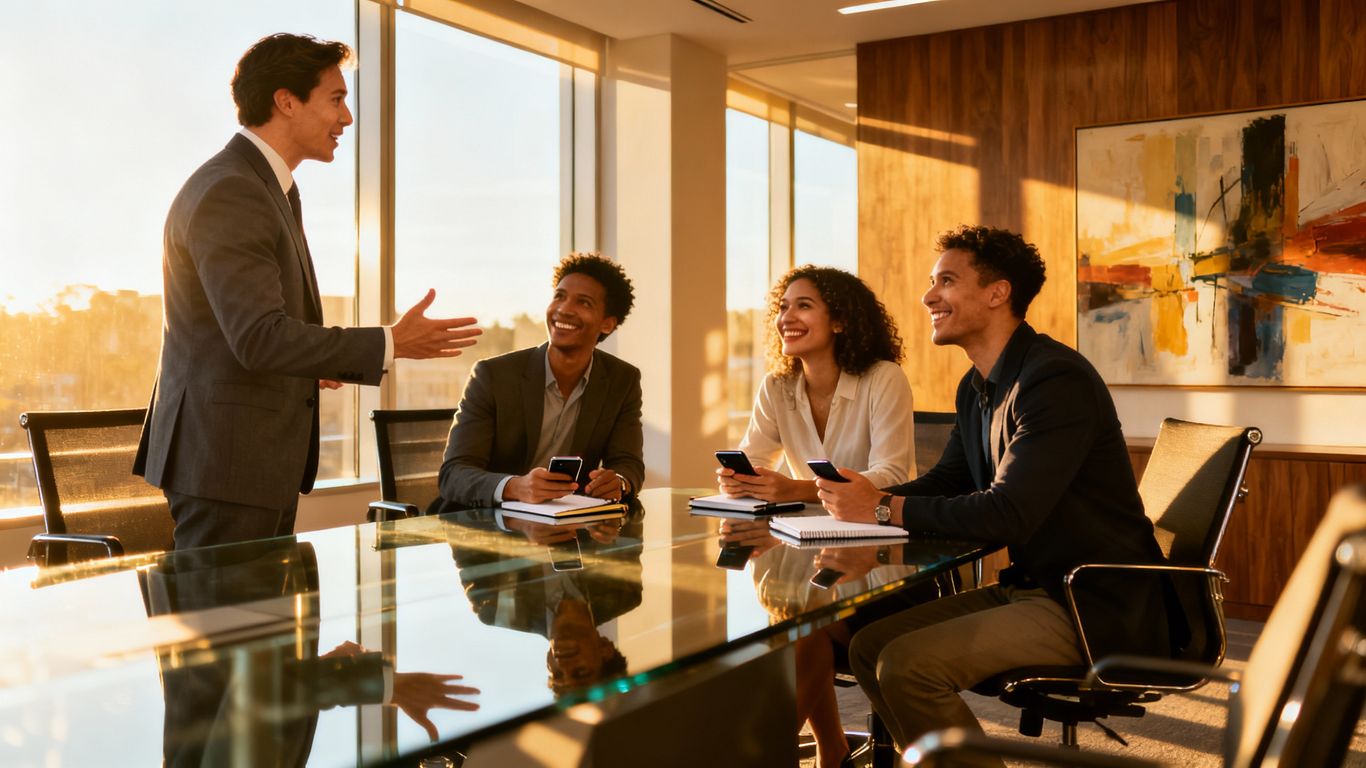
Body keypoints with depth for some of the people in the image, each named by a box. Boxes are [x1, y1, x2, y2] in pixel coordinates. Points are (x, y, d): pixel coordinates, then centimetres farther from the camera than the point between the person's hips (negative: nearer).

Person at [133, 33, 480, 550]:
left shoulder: (268, 188, 17)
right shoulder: (228, 192, -17)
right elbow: (260, 336, -25)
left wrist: (306, 361, 14)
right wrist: (390, 344, -22)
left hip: (264, 458, 10)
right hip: (227, 456, -10)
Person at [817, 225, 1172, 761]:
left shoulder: (1057, 379, -20)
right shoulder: (977, 387, 10)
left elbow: (1007, 513, -26)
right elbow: (946, 482, 16)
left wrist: (884, 508, -19)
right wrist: (860, 495, -3)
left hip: (1097, 609, -9)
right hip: (1032, 588, 9)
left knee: (907, 665, -22)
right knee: (869, 647, 1)